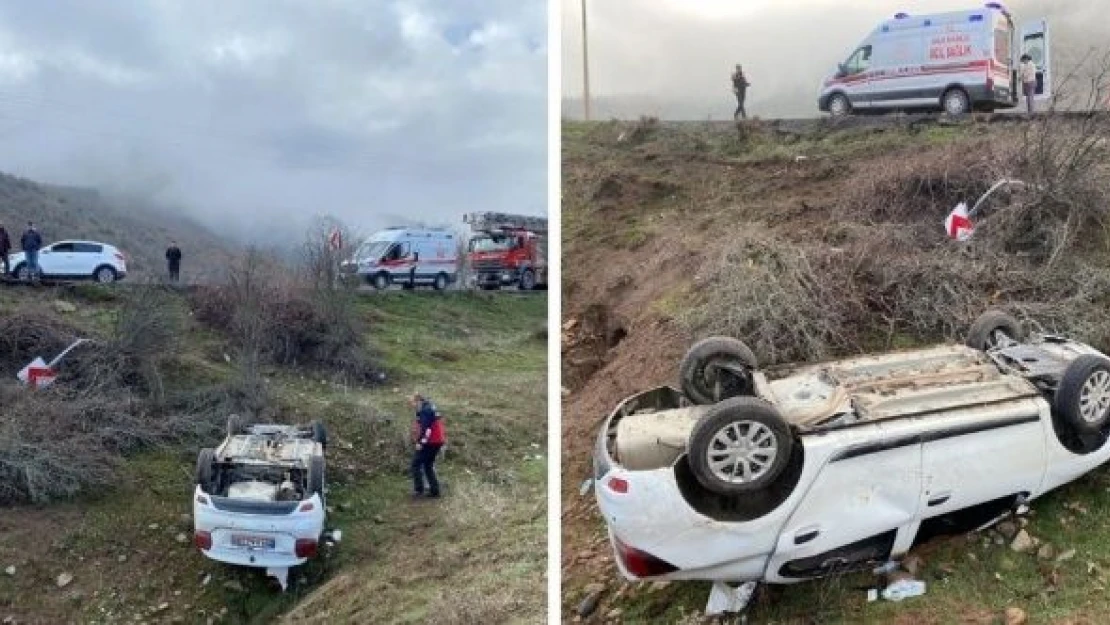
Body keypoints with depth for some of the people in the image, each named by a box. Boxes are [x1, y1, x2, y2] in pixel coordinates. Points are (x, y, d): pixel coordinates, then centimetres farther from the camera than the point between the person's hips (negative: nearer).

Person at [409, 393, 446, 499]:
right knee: (428, 465, 18)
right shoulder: (430, 407, 17)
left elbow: (426, 428, -23)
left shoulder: (425, 410, -15)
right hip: (437, 441, 10)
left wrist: (421, 442, -18)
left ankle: (419, 490, -4)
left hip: (431, 442, -10)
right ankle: (434, 490, 18)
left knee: (416, 464, -2)